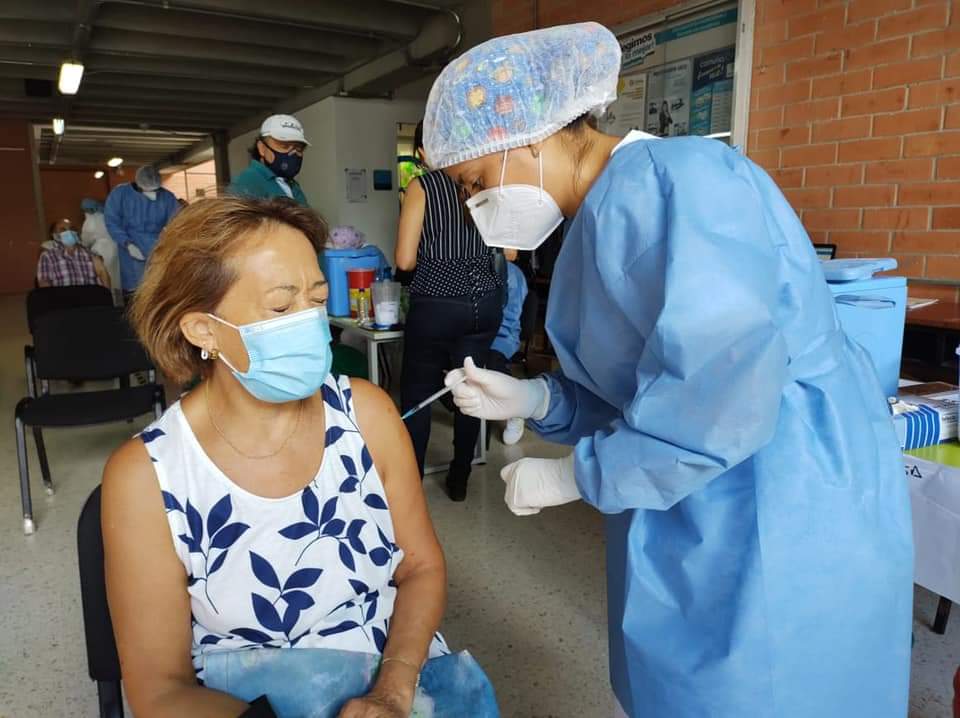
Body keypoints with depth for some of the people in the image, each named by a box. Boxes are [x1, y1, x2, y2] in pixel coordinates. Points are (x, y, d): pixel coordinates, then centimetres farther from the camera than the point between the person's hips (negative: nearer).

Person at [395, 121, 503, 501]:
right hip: (484, 302, 4)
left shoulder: (421, 185, -4)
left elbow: (404, 260, -9)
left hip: (436, 305, -4)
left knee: (417, 393, 11)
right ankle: (459, 480, 26)